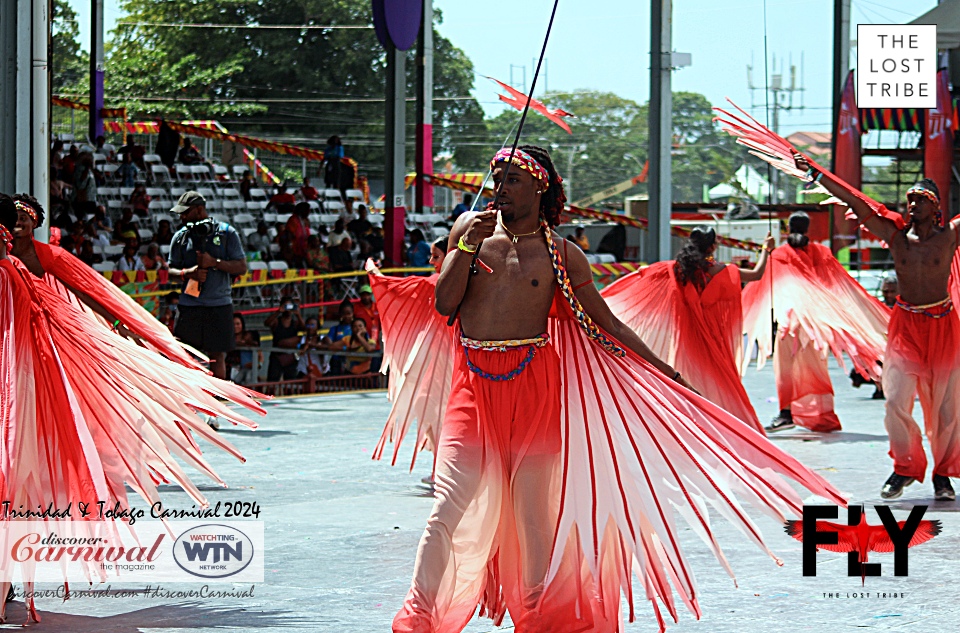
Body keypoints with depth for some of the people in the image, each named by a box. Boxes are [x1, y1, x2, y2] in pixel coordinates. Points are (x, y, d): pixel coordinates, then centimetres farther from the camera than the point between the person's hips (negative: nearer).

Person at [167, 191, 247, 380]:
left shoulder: (226, 233, 4)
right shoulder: (180, 237, 10)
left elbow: (241, 267, 1)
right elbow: (171, 272, 12)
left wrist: (214, 263, -14)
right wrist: (189, 273, -10)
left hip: (219, 304, -2)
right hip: (189, 305, 2)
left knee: (217, 357, 2)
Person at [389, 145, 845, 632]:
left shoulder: (562, 256, 6)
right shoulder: (471, 227, 8)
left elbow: (608, 327, 12)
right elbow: (445, 304, 3)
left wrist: (669, 375, 11)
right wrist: (468, 245, -10)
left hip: (534, 382, 0)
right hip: (474, 381, 0)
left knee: (536, 506, 1)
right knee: (450, 504, -8)